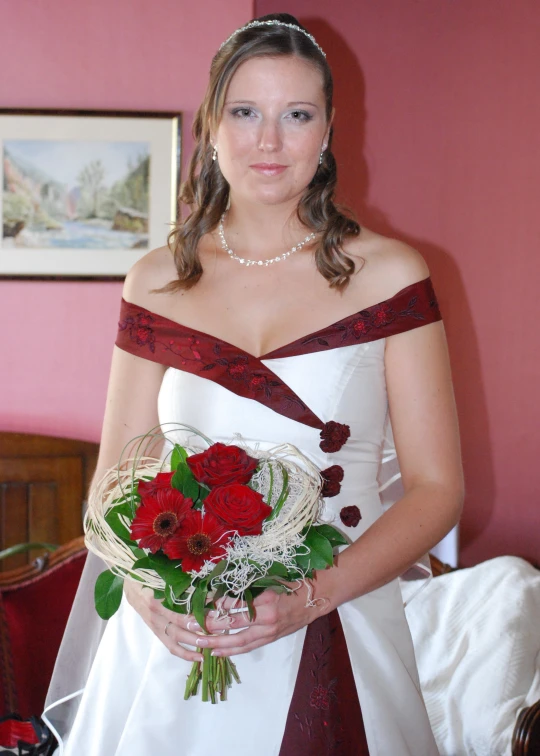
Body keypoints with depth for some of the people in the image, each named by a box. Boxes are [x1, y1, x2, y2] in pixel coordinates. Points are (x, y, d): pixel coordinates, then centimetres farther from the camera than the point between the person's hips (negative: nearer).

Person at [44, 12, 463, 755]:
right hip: (171, 646, 2)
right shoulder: (158, 282, 2)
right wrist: (147, 591, -14)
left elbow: (436, 488, -5)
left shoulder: (388, 273, -4)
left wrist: (311, 596, -18)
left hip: (335, 647, -1)